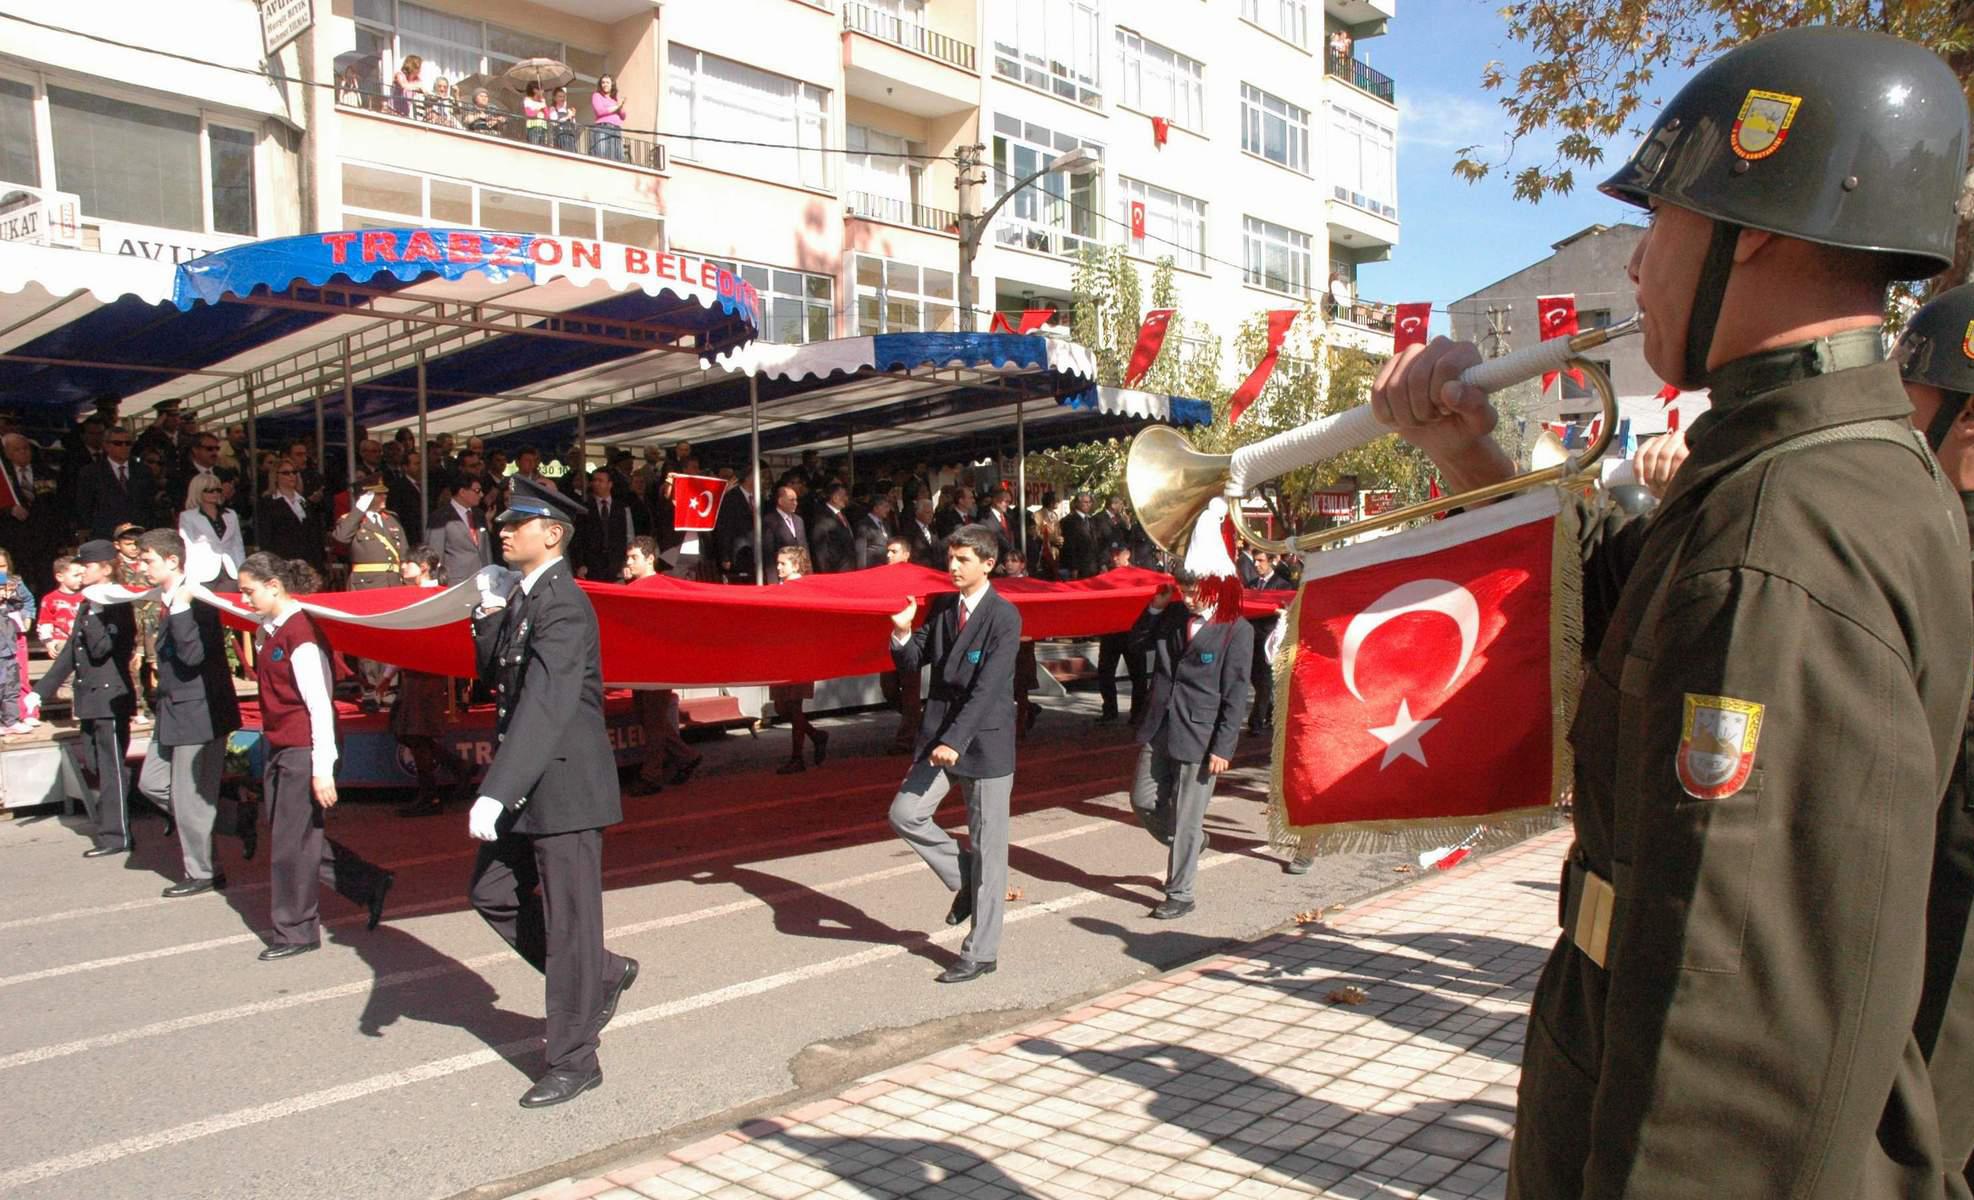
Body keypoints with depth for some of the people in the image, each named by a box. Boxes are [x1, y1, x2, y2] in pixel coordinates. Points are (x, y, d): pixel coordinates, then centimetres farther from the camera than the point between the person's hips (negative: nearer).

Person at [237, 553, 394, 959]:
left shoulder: (301, 634, -17)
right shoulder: (268, 631, 9)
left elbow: (320, 705, -20)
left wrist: (322, 769, -21)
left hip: (303, 752, -9)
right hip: (278, 748, 9)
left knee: (292, 842, 2)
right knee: (297, 838, 12)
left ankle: (295, 932, 17)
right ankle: (371, 884, 24)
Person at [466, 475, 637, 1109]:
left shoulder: (562, 605, -19)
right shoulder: (522, 596, 11)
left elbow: (544, 705, -27)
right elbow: (495, 676, 14)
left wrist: (494, 793, -31)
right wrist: (488, 616, 0)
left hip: (565, 783, -10)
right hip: (527, 784, 10)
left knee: (567, 921, 0)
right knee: (493, 894, 16)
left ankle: (573, 1061, 13)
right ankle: (602, 976, 29)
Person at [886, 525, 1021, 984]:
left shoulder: (1004, 617, -13)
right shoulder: (940, 607, 7)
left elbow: (987, 687, -20)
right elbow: (912, 663, 8)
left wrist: (955, 742, -26)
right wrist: (902, 632, -13)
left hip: (985, 740, -6)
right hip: (939, 736, 6)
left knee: (987, 848, 2)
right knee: (905, 813, -7)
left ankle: (981, 954, 13)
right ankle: (965, 880, 16)